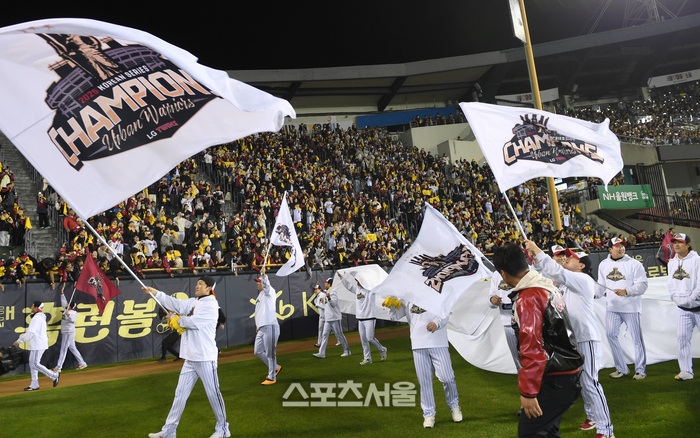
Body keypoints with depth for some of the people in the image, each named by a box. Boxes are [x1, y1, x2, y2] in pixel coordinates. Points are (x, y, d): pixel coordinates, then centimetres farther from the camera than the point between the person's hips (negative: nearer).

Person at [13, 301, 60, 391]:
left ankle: (54, 375, -9)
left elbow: (30, 333, -20)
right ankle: (34, 385, 16)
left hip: (38, 345, -10)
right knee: (32, 364, 12)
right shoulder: (41, 317, 17)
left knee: (35, 364, -9)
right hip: (36, 345, 10)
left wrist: (19, 341, -15)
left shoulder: (36, 318, -15)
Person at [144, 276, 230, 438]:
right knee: (180, 394, 12)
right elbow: (176, 304, 5)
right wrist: (156, 293, -2)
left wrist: (174, 318, -4)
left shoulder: (210, 305, -12)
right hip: (190, 358, 8)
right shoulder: (193, 302, 14)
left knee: (213, 394, 1)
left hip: (205, 358, -8)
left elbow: (193, 322, -19)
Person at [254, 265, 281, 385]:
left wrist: (263, 274, -45)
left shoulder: (269, 292, -4)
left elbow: (266, 284, -26)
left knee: (270, 354, -4)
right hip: (261, 328, 10)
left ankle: (272, 378, 7)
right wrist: (258, 326, 24)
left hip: (270, 327, -10)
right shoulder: (260, 296, 23)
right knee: (257, 351, 14)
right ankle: (275, 367, 27)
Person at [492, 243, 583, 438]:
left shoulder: (527, 299, -22)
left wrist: (528, 393, -20)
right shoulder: (548, 285, 5)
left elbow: (532, 349, -25)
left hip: (556, 381, -10)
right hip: (569, 371, 10)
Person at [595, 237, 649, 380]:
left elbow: (642, 284, -11)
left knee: (637, 338, 2)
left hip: (631, 307, -4)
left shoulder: (634, 264, -6)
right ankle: (621, 368, 14)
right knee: (611, 334, 0)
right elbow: (601, 285, 14)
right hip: (612, 307, 4)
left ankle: (640, 370, 17)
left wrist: (626, 291, -24)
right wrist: (595, 294, -5)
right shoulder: (603, 265, 7)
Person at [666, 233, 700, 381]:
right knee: (682, 338, 1)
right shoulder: (672, 262, 12)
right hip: (682, 309, 5)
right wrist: (677, 298, -2)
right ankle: (686, 371, 6)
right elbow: (670, 284, 12)